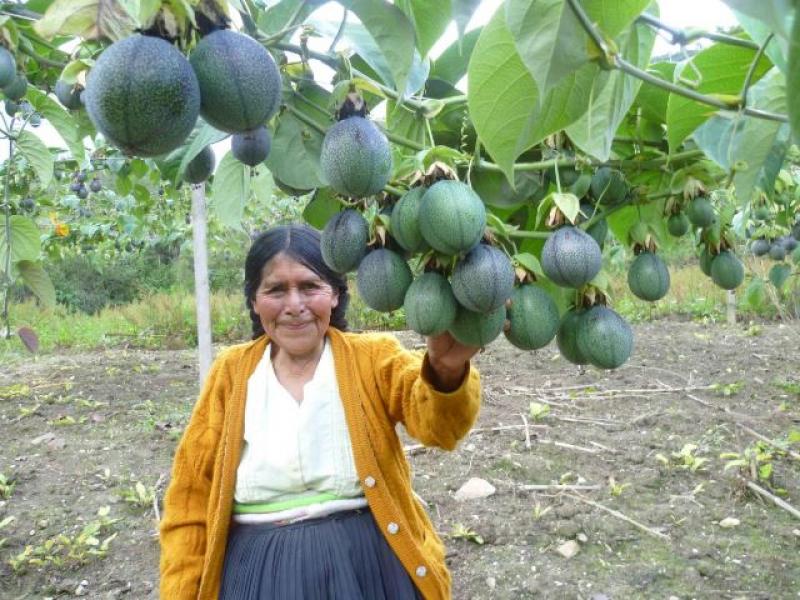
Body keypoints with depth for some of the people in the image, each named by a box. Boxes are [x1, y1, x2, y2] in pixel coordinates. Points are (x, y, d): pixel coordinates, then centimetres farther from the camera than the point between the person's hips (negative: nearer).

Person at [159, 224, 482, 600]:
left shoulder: (374, 357, -5)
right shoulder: (231, 373, 0)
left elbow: (435, 418, -24)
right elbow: (193, 498, 3)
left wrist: (446, 371, -46)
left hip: (368, 565, -1)